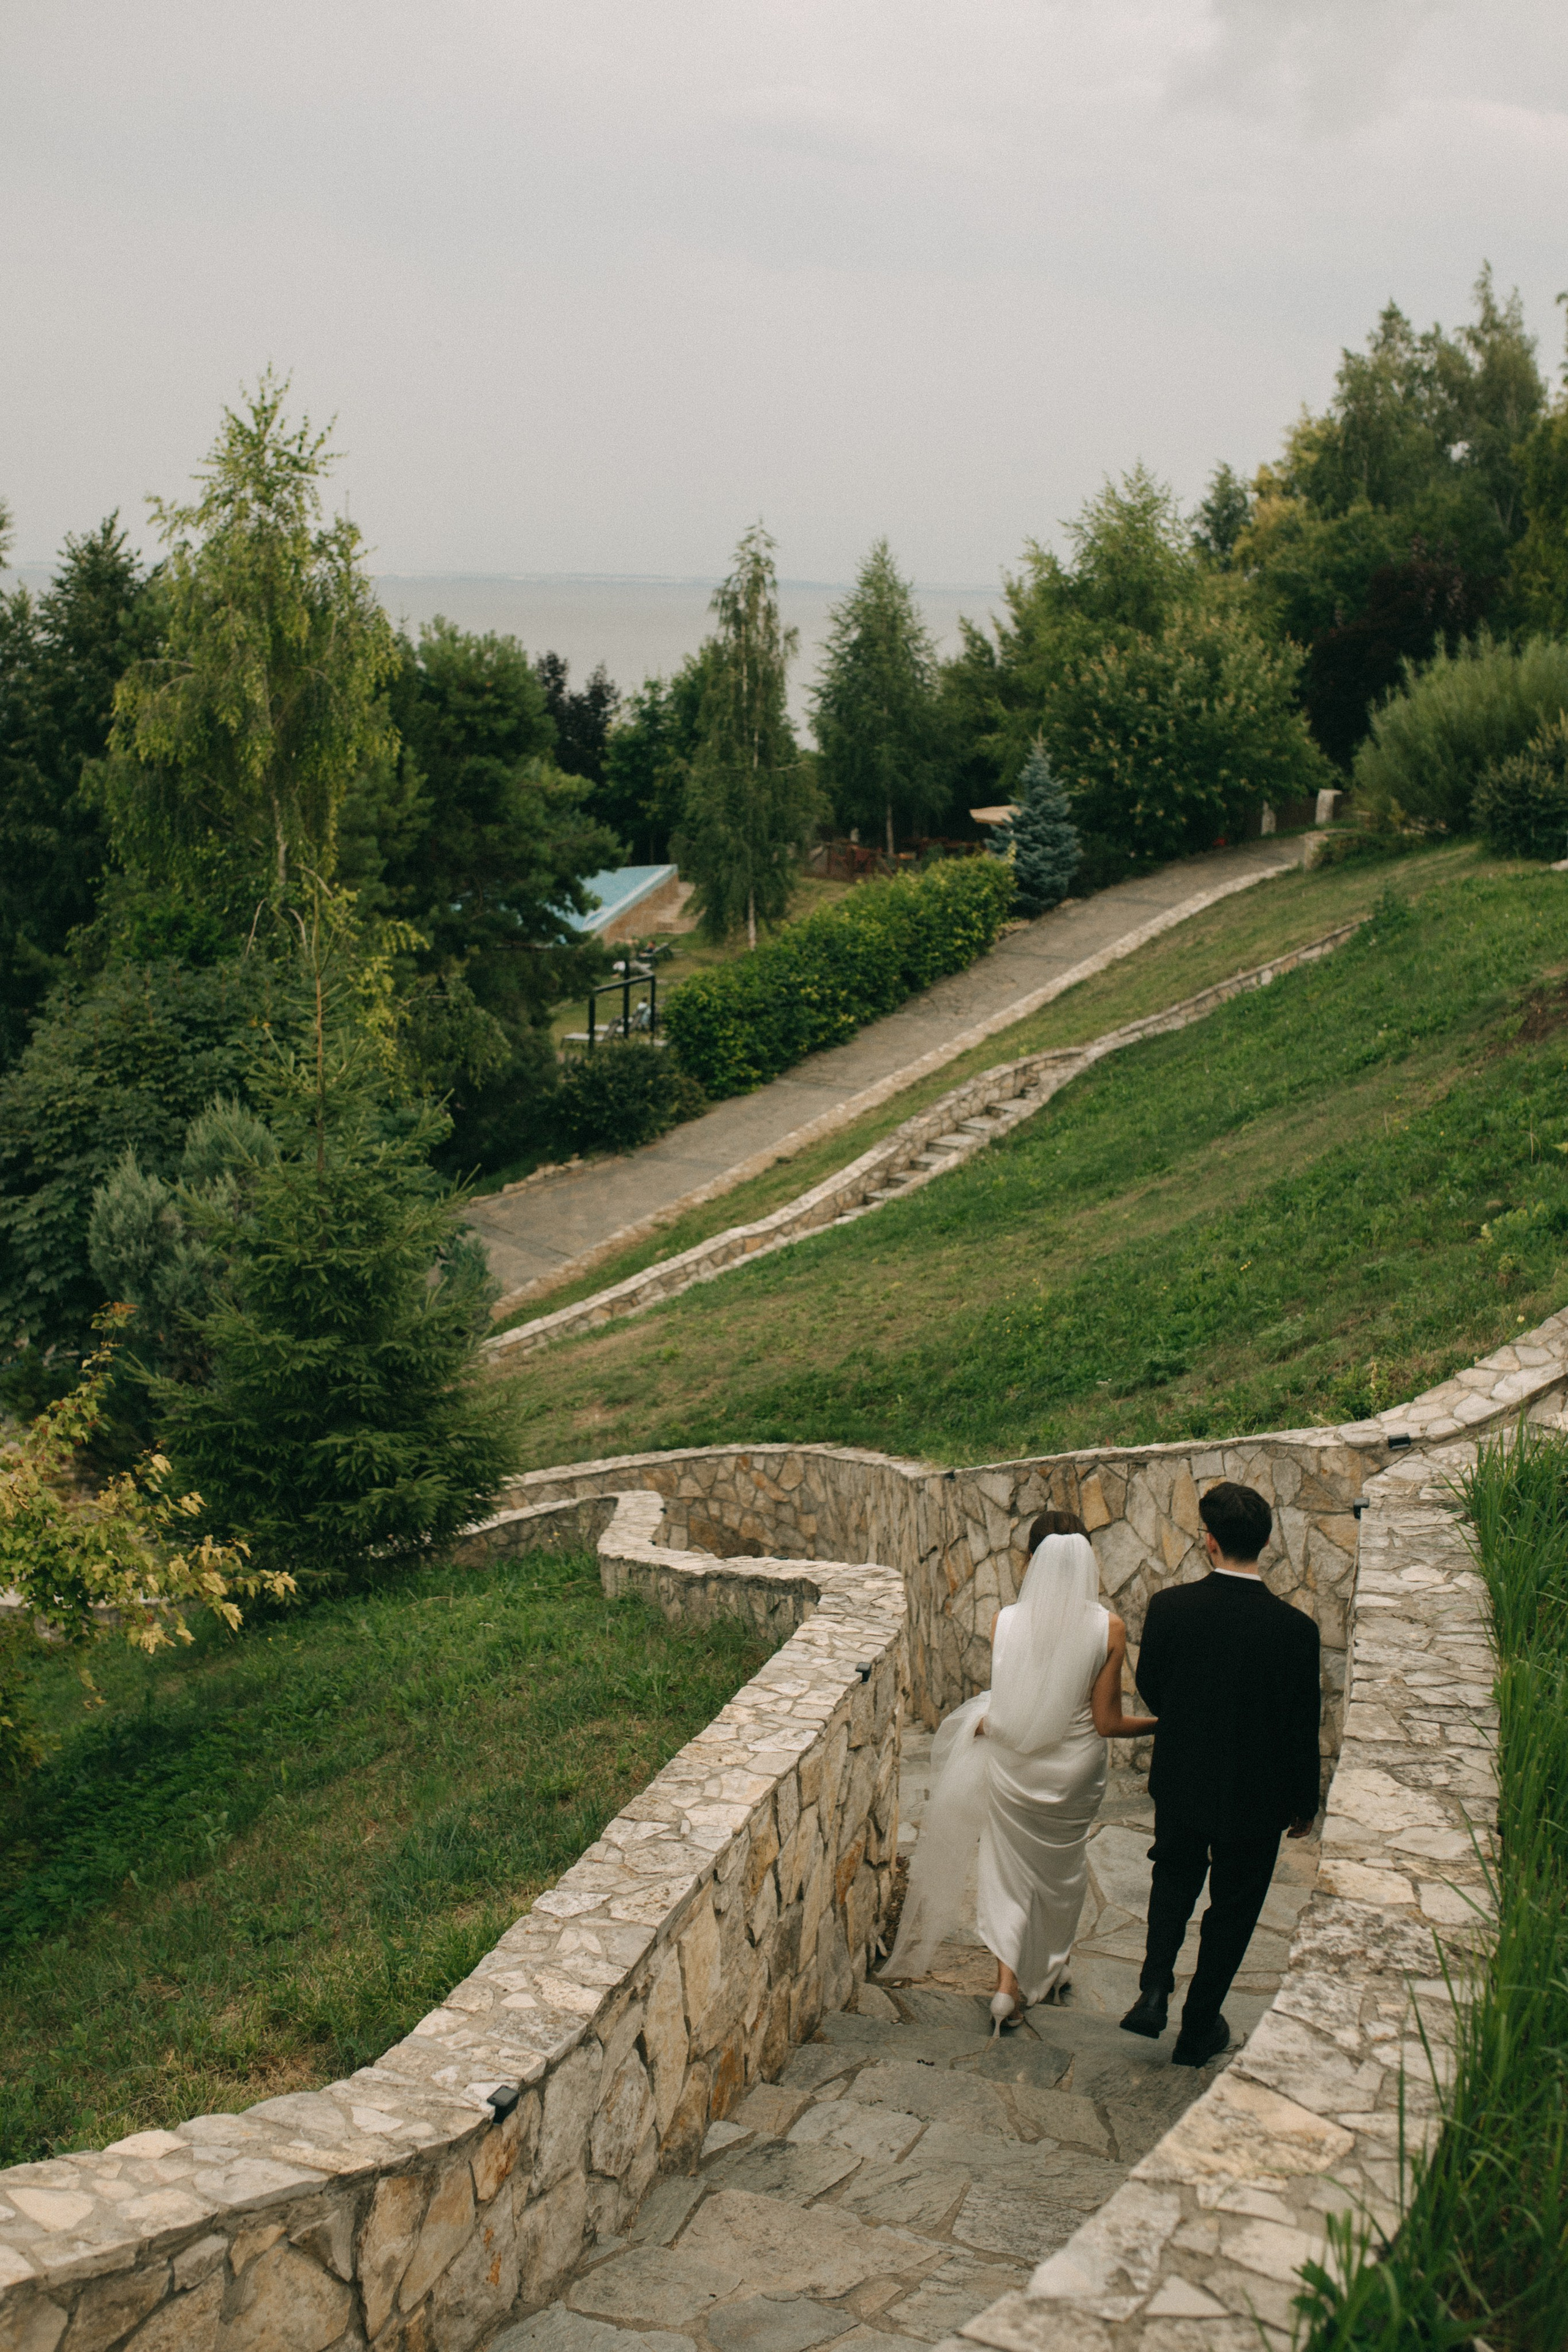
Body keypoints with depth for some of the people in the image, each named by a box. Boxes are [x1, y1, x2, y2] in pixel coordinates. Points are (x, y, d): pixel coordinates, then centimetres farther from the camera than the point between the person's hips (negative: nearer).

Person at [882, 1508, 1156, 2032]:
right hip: (1075, 1768, 1)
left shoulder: (1006, 1622, -16)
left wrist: (984, 1723, 14)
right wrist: (1164, 1723, 3)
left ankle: (1008, 1984, 8)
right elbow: (1107, 1723, -13)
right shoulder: (1108, 1629, -17)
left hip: (1013, 1766, -1)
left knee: (1008, 1870, 17)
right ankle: (1054, 1970, 41)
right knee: (1063, 1868, 24)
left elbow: (1004, 1709, -8)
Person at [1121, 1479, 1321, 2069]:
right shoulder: (1294, 1628, -22)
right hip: (1255, 1796, -1)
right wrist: (1304, 1803, 3)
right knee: (1232, 1909, 18)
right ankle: (1198, 2030, 30)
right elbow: (1303, 1727, -12)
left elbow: (1149, 1687, -3)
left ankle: (1154, 1989, 15)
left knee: (1175, 1877, 28)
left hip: (1180, 1781, 2)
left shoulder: (1170, 1607, -18)